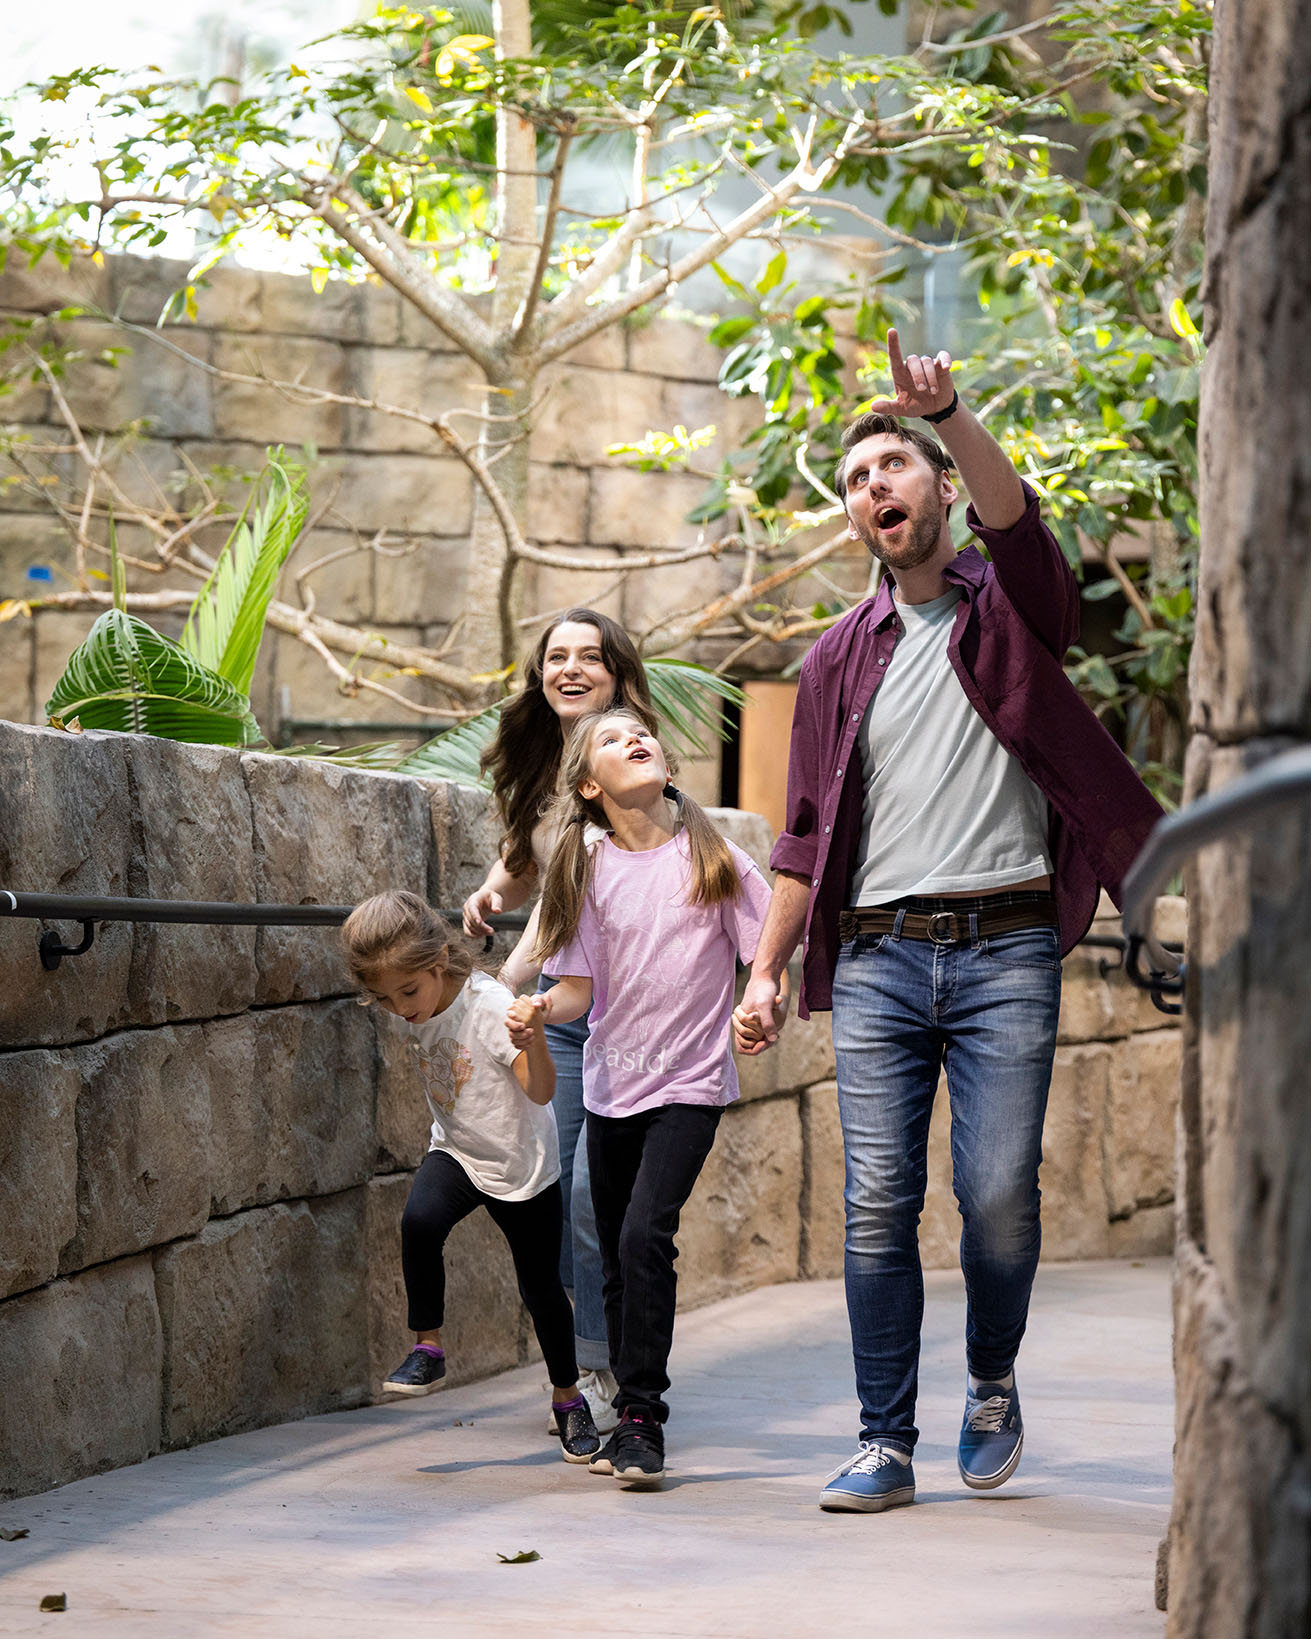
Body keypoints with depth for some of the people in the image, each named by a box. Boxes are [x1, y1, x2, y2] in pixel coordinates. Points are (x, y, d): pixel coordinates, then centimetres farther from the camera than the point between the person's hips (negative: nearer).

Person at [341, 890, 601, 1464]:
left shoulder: (491, 1007, -28)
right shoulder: (416, 1014, -9)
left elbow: (540, 1092, -36)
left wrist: (532, 1040, -51)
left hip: (522, 1165, -4)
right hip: (456, 1154, 4)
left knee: (540, 1287, 8)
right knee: (419, 1221, -27)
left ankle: (568, 1398, 30)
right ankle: (427, 1349, -11)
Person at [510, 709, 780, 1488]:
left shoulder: (710, 856, -3)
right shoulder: (588, 871, 2)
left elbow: (766, 953, -2)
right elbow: (579, 987, -1)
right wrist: (543, 1009, -23)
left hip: (691, 1081, -3)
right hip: (612, 1085, 3)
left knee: (645, 1236, -19)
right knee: (619, 1260, 10)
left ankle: (642, 1418, -14)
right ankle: (630, 1420, 24)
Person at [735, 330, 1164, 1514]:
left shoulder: (1009, 611, 7)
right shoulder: (838, 660, 16)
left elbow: (1015, 521, -17)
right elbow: (807, 836, 17)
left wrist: (948, 413, -33)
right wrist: (767, 971, 9)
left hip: (1003, 949, -3)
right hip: (877, 958, 3)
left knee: (999, 1192, -7)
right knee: (879, 1204, -4)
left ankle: (993, 1386, 19)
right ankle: (886, 1445, 1)